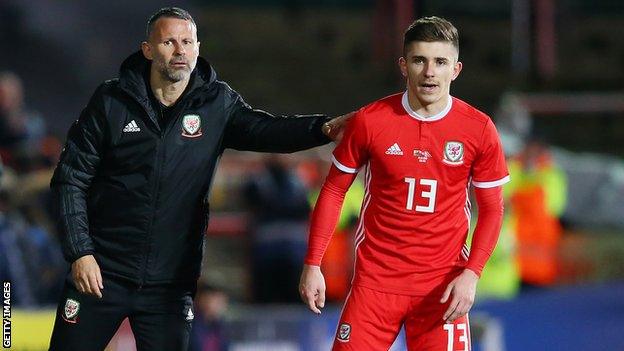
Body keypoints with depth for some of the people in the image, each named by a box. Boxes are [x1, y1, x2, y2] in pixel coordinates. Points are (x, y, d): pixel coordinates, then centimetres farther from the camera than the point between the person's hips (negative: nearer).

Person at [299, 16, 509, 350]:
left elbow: (492, 210, 3)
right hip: (375, 280, 0)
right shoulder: (369, 121, -5)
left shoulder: (479, 129, -4)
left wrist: (471, 274, -9)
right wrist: (312, 264, 0)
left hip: (443, 286, 0)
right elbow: (333, 191, 5)